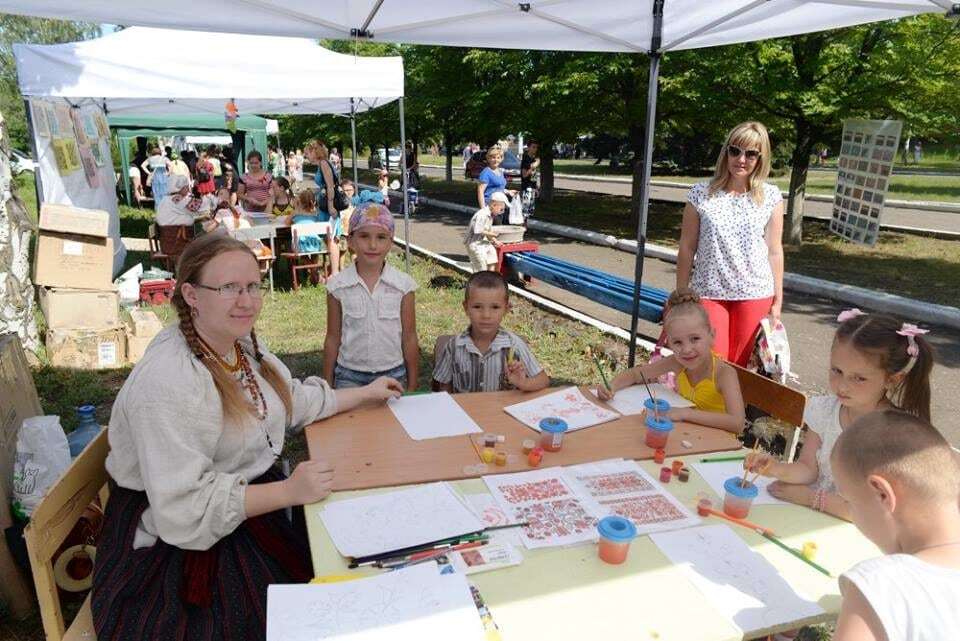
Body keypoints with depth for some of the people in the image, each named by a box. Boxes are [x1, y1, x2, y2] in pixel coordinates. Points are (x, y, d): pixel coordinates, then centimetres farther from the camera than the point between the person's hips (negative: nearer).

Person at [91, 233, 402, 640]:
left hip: (252, 493, 8)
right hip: (181, 541, -8)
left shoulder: (241, 343, -1)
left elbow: (292, 401, 14)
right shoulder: (166, 381, -27)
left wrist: (364, 394, 16)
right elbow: (183, 508, -28)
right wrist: (288, 491, -29)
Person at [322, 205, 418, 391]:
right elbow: (333, 339, 2)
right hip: (350, 377, 0)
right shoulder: (338, 286, -6)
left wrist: (412, 387, 3)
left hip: (393, 375, 0)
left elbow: (409, 338, 0)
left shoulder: (403, 285, -7)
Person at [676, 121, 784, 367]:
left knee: (740, 366, 9)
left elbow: (774, 251, 5)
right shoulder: (701, 194, -3)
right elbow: (687, 249, 1)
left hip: (755, 294, 1)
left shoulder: (771, 197, 1)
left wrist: (777, 300, 4)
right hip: (709, 293, -1)